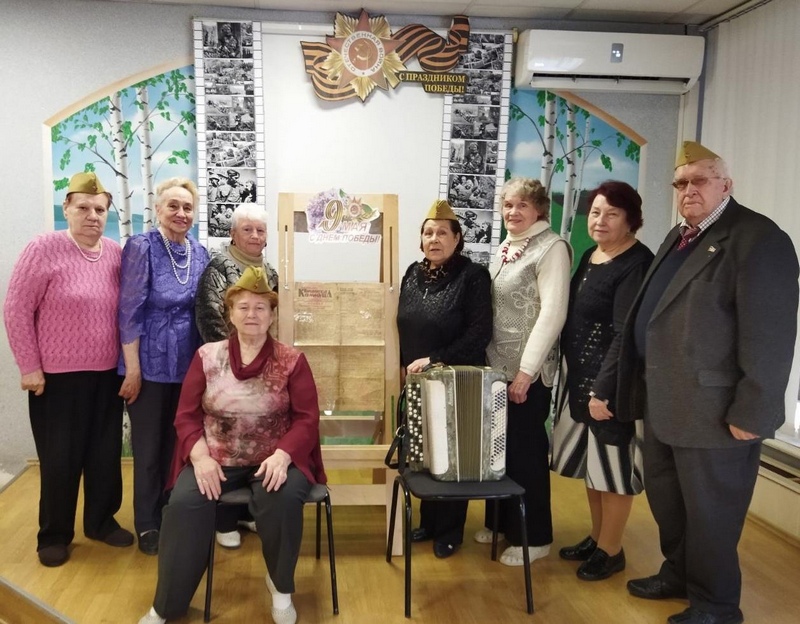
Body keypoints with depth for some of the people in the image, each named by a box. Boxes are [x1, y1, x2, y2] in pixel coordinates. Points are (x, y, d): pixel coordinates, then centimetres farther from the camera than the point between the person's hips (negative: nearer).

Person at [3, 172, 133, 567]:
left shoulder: (116, 253, 3)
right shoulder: (44, 249, -11)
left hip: (107, 374, 4)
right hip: (58, 377, -4)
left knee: (106, 453, 13)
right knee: (60, 458, 7)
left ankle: (101, 521, 32)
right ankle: (54, 534, 25)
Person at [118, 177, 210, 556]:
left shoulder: (200, 254, 5)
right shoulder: (141, 247, -11)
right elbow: (129, 311, -13)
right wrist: (132, 369, -14)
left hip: (188, 364, 5)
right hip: (151, 364, -4)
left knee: (178, 443, 14)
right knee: (149, 446, 7)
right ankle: (148, 524, 23)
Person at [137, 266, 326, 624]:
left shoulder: (292, 361, 0)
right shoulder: (206, 357, 5)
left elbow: (307, 418, -3)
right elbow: (187, 416, 5)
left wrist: (282, 455, -21)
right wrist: (200, 457, -13)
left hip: (273, 461, -1)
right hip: (216, 460, 2)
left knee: (283, 499, -31)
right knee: (183, 504, -25)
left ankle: (281, 587, -1)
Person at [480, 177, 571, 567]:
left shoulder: (552, 248, -11)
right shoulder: (505, 248, 12)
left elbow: (552, 313, -18)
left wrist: (526, 370, -20)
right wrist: (488, 359, 11)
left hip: (528, 371, -7)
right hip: (496, 365, 7)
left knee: (526, 450, 3)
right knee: (499, 447, 14)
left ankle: (535, 538, 17)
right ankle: (501, 522, 30)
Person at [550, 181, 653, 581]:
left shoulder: (637, 264, -16)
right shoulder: (590, 256, 9)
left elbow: (627, 333, -20)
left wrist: (603, 390, -22)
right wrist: (575, 376, 10)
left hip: (612, 381, -8)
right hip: (578, 375, 8)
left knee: (612, 464, 4)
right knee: (590, 460, 17)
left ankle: (611, 550, 20)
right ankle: (596, 536, 33)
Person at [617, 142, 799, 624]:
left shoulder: (758, 238, -15)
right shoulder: (680, 237, 14)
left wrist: (751, 414, -22)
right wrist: (650, 389, 17)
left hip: (714, 412, -9)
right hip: (666, 404, 9)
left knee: (709, 515, 7)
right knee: (666, 501, 23)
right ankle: (678, 573, 43)